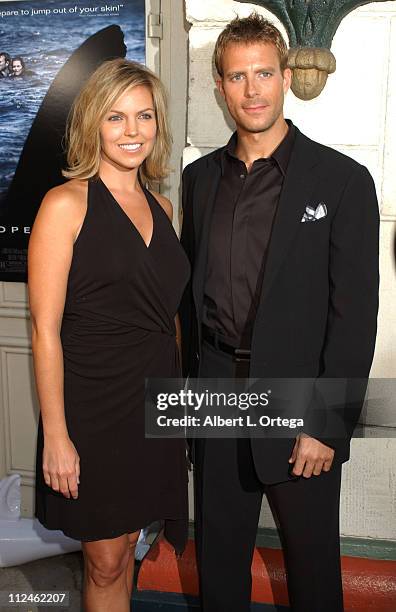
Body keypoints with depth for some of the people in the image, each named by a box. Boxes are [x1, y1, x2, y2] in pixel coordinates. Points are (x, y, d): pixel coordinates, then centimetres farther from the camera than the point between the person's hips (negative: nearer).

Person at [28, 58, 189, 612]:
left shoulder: (160, 205, 9)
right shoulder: (66, 204, -10)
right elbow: (45, 329, -13)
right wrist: (55, 436, -14)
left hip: (152, 400, 6)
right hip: (92, 405, -5)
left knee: (126, 544, 20)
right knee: (105, 563, 10)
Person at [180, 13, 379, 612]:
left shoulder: (343, 180, -7)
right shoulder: (200, 177, 7)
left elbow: (355, 312, -10)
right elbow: (190, 291, 11)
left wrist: (328, 426, -13)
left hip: (299, 405, -3)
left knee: (312, 558, 14)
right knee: (218, 551, 19)